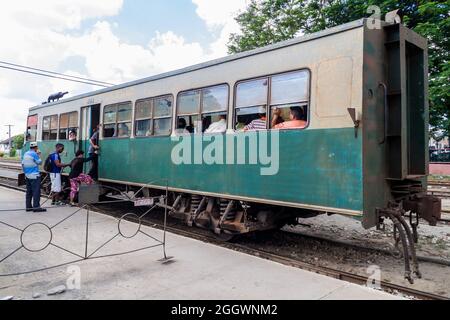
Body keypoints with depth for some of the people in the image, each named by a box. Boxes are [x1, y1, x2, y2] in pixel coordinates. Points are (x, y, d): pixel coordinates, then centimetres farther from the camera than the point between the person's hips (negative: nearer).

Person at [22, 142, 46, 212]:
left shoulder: (25, 154, 13)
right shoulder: (34, 154, -12)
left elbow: (23, 164, 15)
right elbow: (39, 162, -6)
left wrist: (25, 172, 23)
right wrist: (39, 155, 3)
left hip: (27, 175, 9)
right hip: (34, 175, -9)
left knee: (29, 192, 12)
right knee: (36, 191, -7)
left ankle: (28, 207, 16)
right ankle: (36, 207, -9)